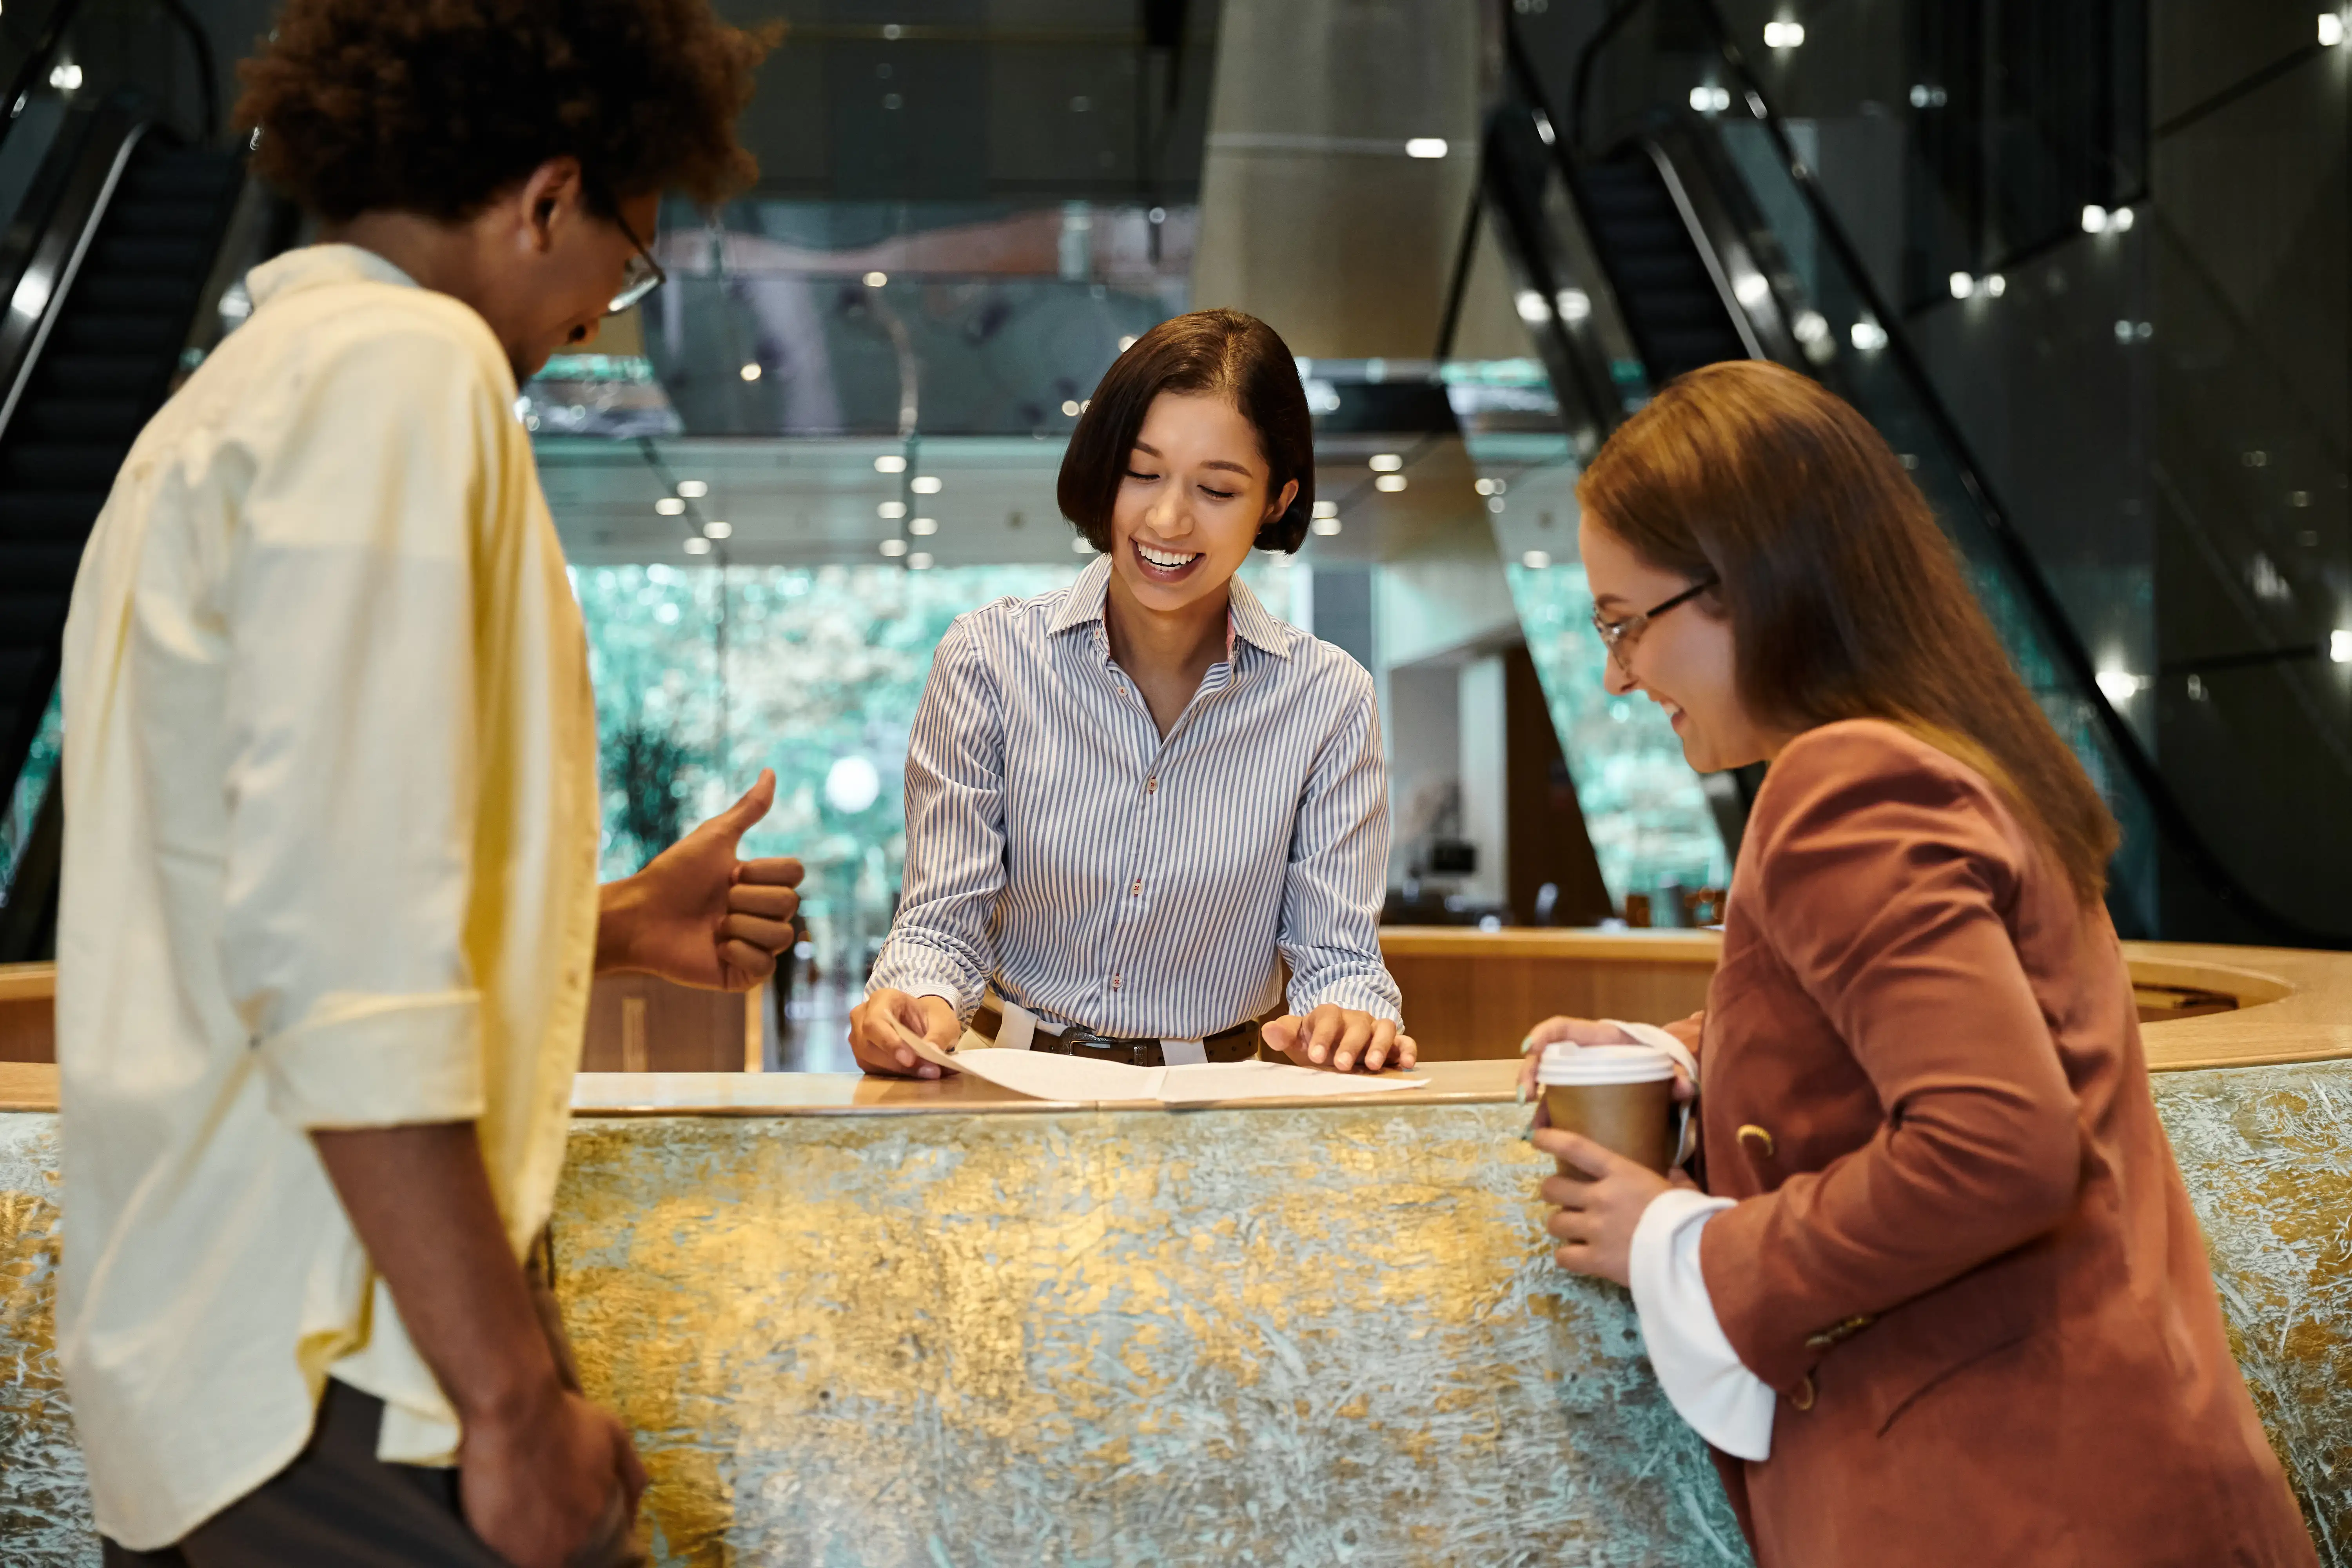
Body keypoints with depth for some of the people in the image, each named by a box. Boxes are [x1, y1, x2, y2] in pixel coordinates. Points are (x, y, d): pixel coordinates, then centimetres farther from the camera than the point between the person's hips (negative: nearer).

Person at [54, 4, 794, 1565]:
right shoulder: (403, 365, -12)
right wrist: (514, 1399, -19)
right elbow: (343, 959, -22)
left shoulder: (243, 385, 20)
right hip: (327, 1366, -10)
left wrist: (615, 923, 25)